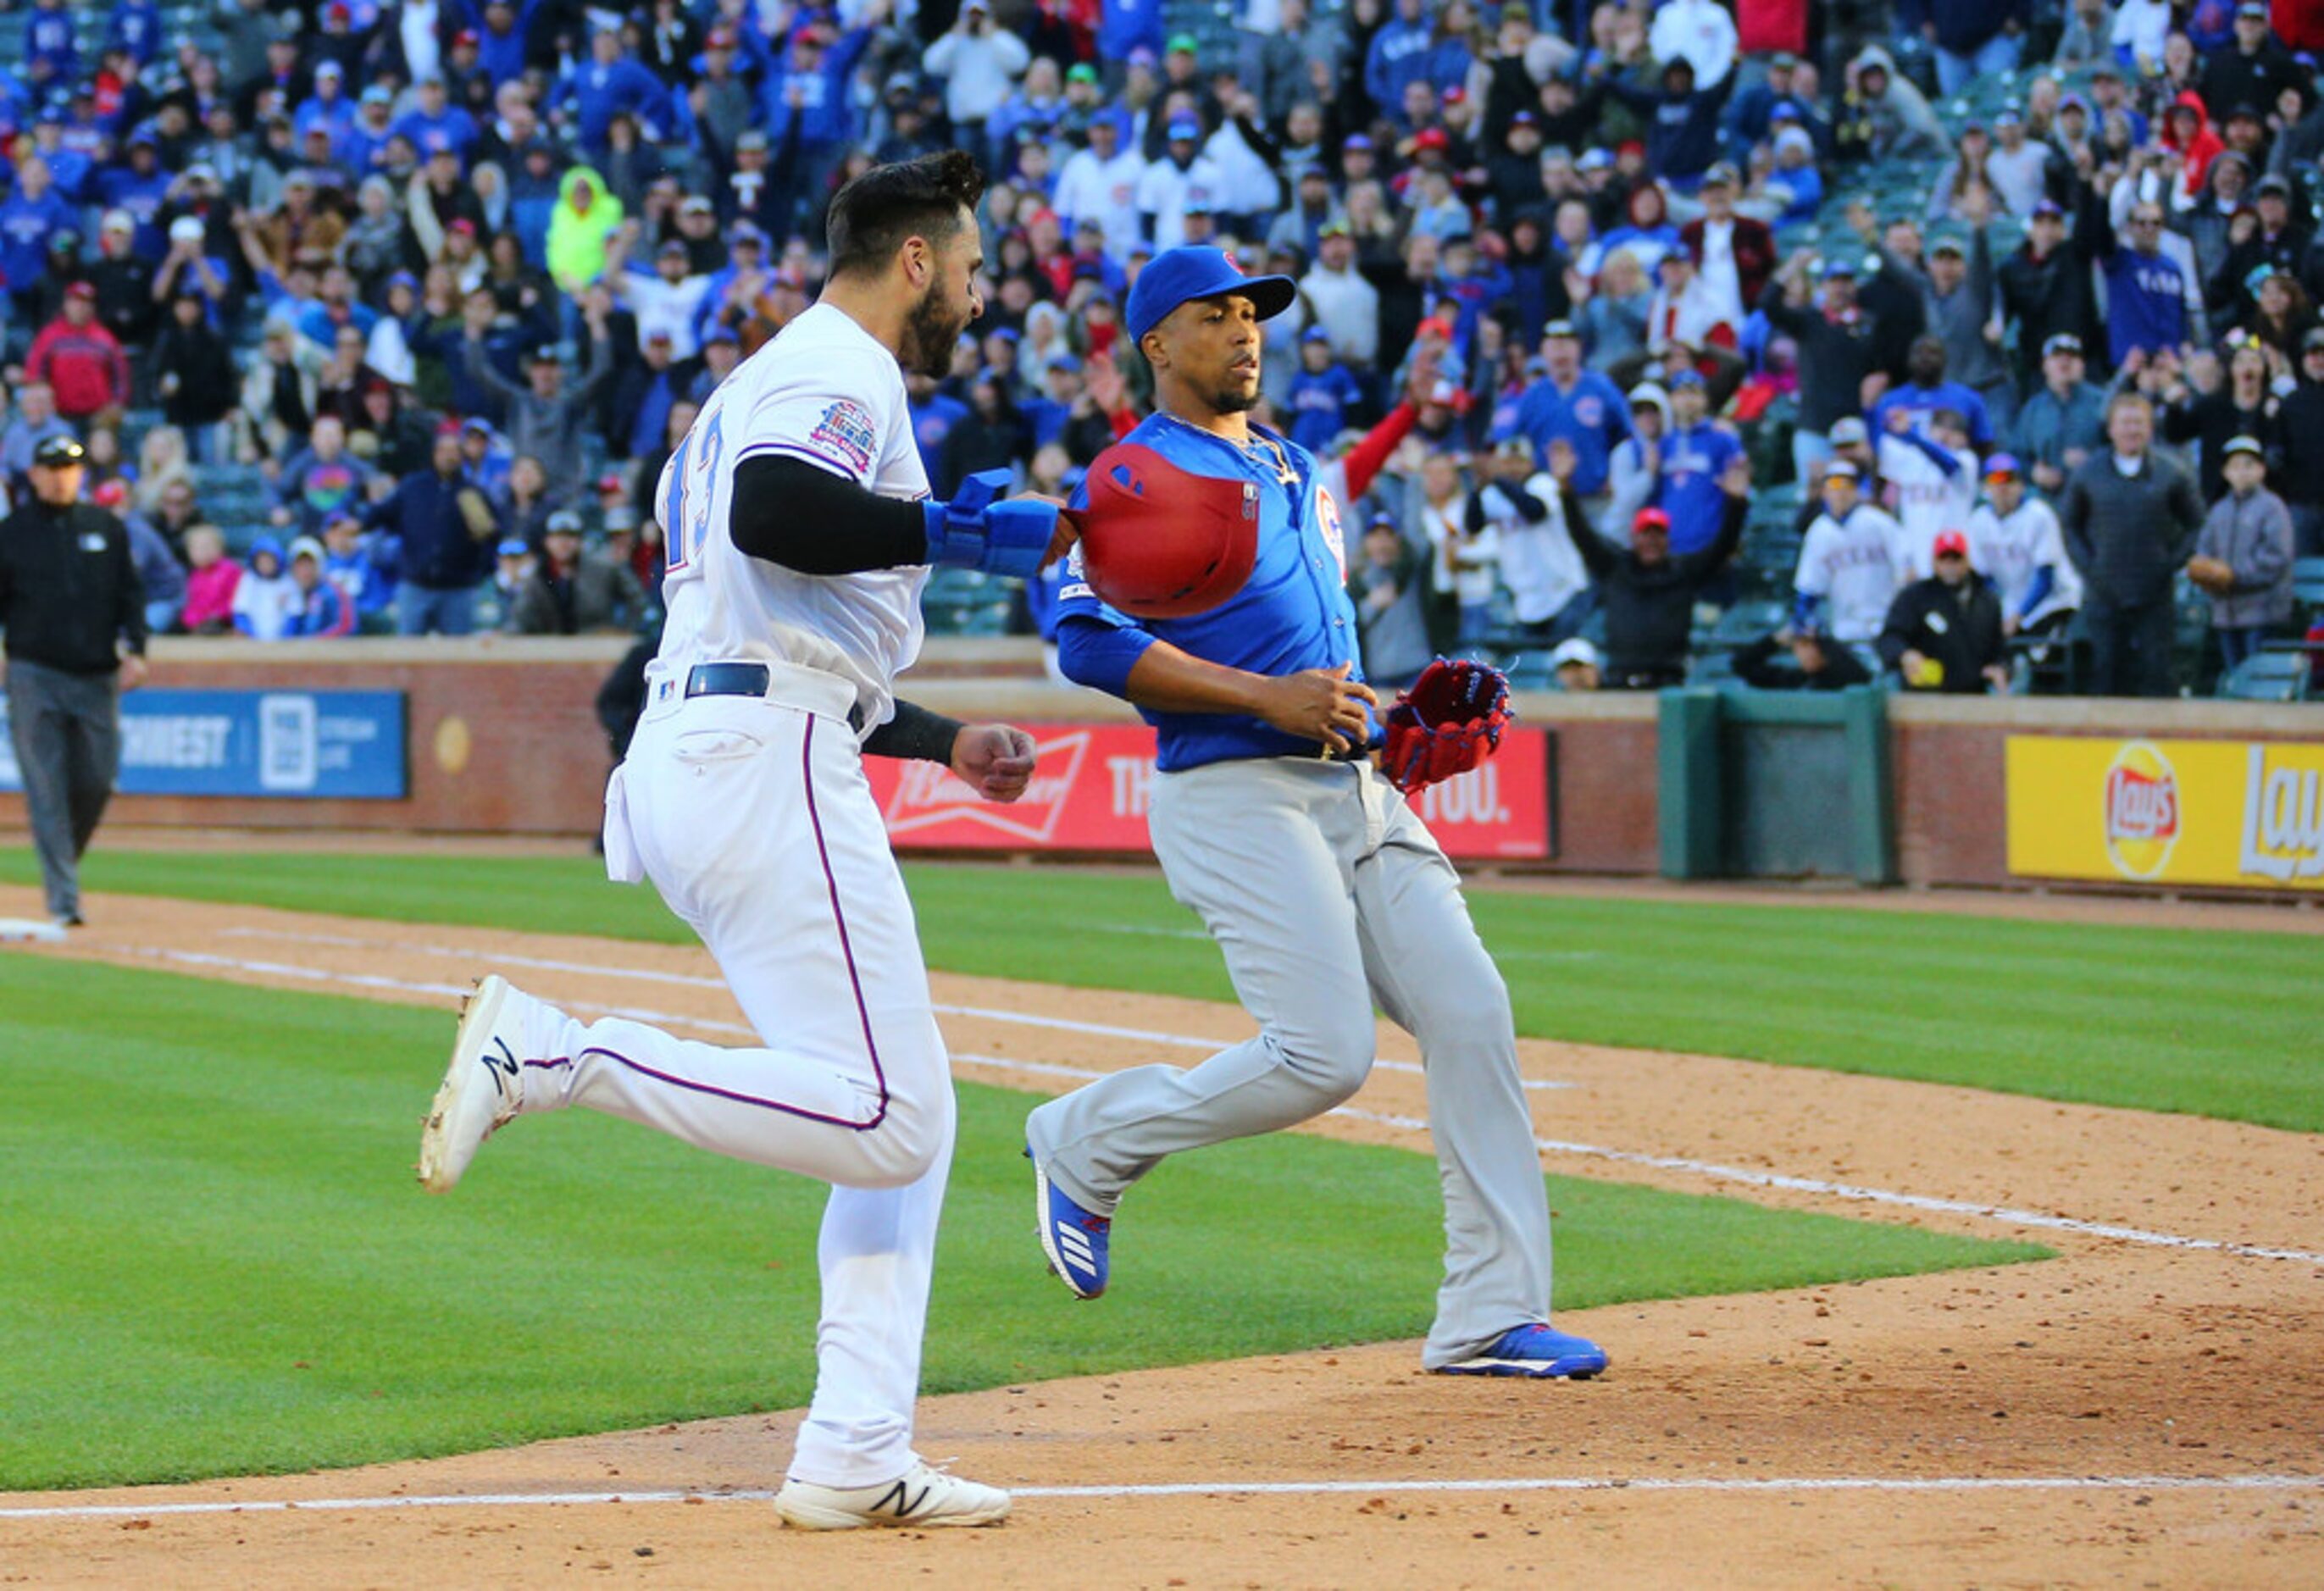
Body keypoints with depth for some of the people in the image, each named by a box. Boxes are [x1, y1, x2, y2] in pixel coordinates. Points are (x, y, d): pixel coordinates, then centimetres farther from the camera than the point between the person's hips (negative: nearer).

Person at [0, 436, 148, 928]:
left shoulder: (108, 529, 11)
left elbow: (131, 596, 11)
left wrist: (135, 650, -2)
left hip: (97, 676, 2)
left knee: (96, 781, 0)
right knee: (47, 789, -7)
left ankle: (63, 863, 25)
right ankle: (63, 895, -9)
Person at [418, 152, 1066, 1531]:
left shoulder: (770, 382, 29)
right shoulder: (838, 371, -4)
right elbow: (771, 511, -26)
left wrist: (944, 740, 35)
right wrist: (961, 532, -17)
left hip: (696, 757, 11)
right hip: (762, 763, -11)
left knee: (906, 1117, 10)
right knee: (889, 1120, -17)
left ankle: (856, 1462, 4)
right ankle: (554, 1053, -17)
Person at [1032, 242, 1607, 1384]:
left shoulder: (1297, 471, 23)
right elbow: (1088, 640, -17)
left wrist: (1390, 718, 14)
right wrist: (1267, 698, -21)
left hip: (1358, 790, 8)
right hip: (1235, 794, -8)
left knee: (1470, 1012, -6)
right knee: (1323, 1056, -16)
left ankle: (1491, 1318, -4)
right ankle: (1086, 1143, 8)